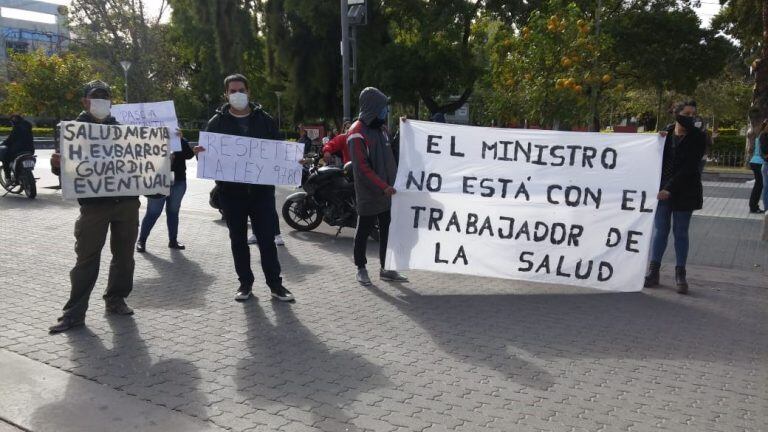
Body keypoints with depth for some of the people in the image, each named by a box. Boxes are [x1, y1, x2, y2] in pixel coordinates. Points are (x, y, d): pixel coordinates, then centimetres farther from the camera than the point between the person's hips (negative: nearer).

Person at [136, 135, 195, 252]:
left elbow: (189, 154, -11)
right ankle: (141, 241, 9)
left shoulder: (181, 142, 6)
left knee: (173, 212, 12)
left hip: (178, 182, 3)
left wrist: (180, 139, -20)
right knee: (153, 212, 0)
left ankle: (173, 240, 21)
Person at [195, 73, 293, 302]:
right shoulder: (217, 121, 6)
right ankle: (245, 282, 21)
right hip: (231, 190, 1)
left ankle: (275, 283, 11)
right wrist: (201, 152, -18)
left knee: (267, 238, 1)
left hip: (261, 188, 0)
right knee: (238, 239, 9)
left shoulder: (264, 119, 8)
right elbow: (208, 151, 4)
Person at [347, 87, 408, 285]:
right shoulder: (358, 133, -13)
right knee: (364, 231, 4)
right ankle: (361, 269, 17)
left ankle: (386, 269, 21)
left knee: (387, 231, 11)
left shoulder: (380, 128, 13)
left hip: (386, 193, 8)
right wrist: (382, 186, -22)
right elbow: (362, 168, -19)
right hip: (369, 194, -8)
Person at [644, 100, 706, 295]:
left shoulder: (697, 137, -4)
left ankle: (680, 274, 12)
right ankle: (653, 271, 11)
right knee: (660, 230, 5)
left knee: (681, 233, 4)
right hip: (663, 190, 2)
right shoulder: (666, 134, 5)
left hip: (684, 191, -2)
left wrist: (670, 188, -20)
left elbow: (689, 167, -13)